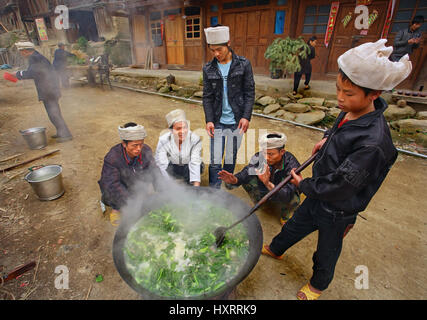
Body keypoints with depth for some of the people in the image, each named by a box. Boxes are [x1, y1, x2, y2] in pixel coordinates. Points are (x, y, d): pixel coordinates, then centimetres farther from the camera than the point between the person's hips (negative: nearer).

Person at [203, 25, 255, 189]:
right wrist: (209, 120, -7)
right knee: (215, 161, 0)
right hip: (218, 121, 1)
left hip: (237, 121, 0)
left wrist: (246, 116, -11)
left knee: (231, 159, 12)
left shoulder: (243, 64, -1)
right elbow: (207, 97, 4)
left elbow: (250, 92, -1)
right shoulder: (208, 69, 3)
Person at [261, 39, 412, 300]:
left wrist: (304, 185, -15)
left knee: (327, 252, 21)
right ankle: (276, 249, 57)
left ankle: (318, 285, 51)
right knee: (295, 225, 28)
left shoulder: (373, 142, -36)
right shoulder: (349, 113, -9)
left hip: (337, 212, -7)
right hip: (318, 196, 8)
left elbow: (340, 185, -29)